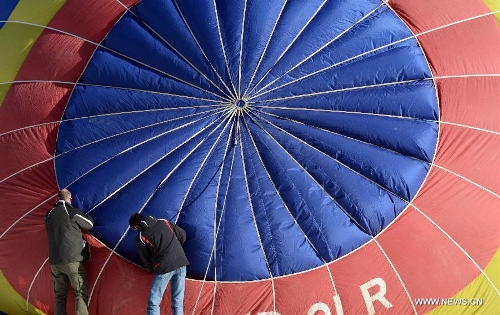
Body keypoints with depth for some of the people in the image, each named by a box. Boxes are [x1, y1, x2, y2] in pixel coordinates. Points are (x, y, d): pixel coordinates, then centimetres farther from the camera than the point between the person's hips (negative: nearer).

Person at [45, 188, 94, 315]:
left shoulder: (50, 214, 8)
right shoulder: (73, 212, -6)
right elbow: (89, 224, 8)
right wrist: (87, 216, 29)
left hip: (54, 262, 5)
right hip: (72, 260, -5)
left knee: (60, 295, 12)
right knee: (81, 294, -2)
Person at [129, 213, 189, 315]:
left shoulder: (140, 237, 3)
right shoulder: (163, 222, 13)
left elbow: (146, 261, 9)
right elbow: (182, 235, 20)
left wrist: (154, 270, 28)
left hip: (165, 268, -4)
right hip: (181, 263, 5)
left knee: (153, 303, 4)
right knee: (178, 301, 10)